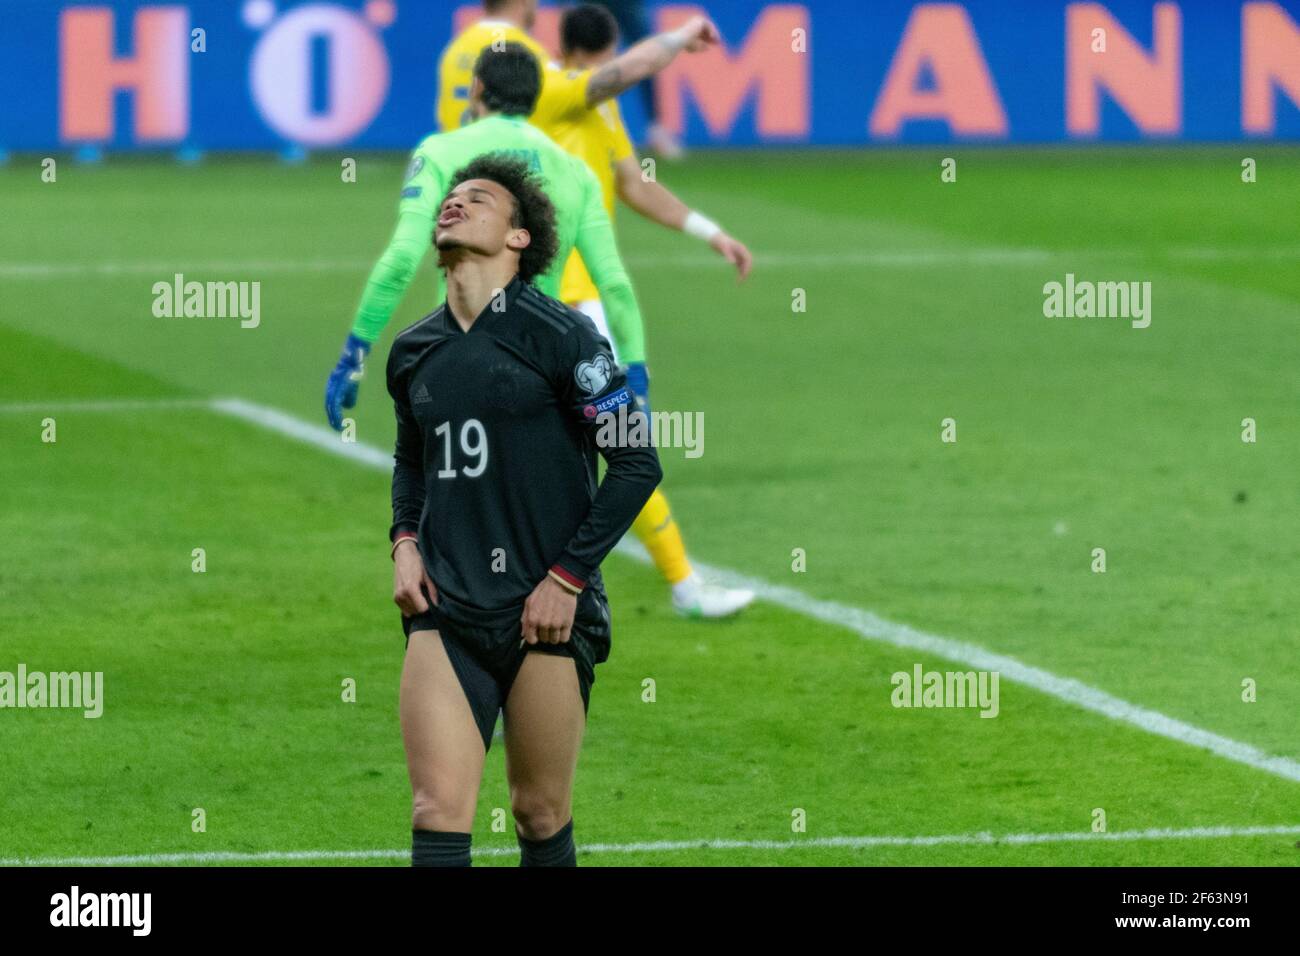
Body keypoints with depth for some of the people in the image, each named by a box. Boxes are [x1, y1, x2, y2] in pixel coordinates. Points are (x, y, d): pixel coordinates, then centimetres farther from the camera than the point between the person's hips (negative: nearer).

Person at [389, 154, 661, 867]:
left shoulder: (558, 335, -4)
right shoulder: (413, 352, 12)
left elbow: (636, 463, -5)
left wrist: (568, 576, -9)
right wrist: (404, 541, 10)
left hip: (546, 613, -4)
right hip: (443, 609, 4)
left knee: (542, 818, 3)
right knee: (438, 812, -9)